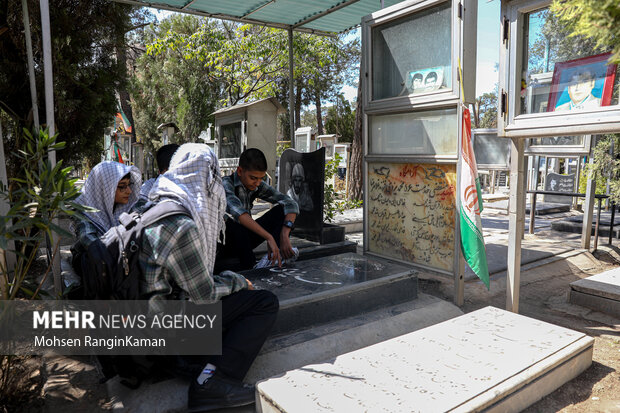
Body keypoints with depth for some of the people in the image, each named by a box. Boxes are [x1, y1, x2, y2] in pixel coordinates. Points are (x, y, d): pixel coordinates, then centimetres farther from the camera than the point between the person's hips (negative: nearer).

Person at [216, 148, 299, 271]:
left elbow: (291, 204, -11)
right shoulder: (227, 183, -20)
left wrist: (284, 235, -30)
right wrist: (269, 237, -49)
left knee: (281, 210, -10)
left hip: (244, 239, 6)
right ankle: (250, 268, -30)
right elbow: (237, 211, -41)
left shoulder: (258, 186, -3)